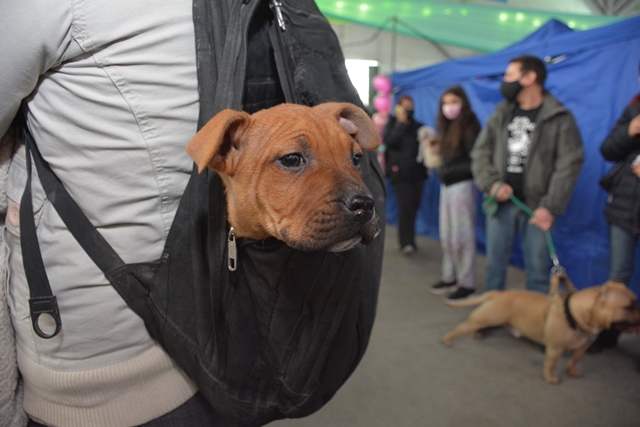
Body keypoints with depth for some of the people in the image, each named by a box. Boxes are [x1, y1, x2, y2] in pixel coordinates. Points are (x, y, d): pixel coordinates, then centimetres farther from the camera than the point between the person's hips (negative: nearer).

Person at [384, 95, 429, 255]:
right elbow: (389, 140, -14)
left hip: (417, 172, 4)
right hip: (399, 173, -4)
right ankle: (406, 242, -11)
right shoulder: (391, 124, 6)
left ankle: (409, 240, 18)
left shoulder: (418, 126, 16)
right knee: (406, 206, -15)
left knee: (414, 207, 5)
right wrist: (402, 123, -9)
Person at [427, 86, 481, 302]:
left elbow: (475, 162, -13)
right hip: (447, 186, 8)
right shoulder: (448, 127, 13)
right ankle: (449, 277, 22)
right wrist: (442, 171, -3)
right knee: (446, 236, 11)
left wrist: (449, 172, -13)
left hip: (462, 186, -7)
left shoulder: (469, 127, -9)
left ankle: (467, 284, 8)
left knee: (461, 237, -2)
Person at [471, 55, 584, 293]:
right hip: (500, 203, 4)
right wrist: (492, 184, -10)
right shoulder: (500, 115, 10)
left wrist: (550, 207, -16)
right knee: (494, 265, 10)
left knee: (538, 269, 4)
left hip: (537, 207, -3)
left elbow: (569, 165, -8)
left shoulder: (560, 119, -2)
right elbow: (480, 154, 7)